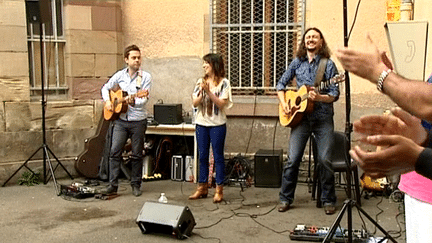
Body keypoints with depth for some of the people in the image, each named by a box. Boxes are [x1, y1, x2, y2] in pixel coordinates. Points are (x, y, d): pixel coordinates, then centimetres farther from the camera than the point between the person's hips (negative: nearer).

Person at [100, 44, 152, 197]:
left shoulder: (145, 77, -4)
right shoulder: (120, 75, 6)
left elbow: (144, 99, -14)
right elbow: (105, 88, 19)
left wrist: (133, 102, -33)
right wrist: (107, 101, 1)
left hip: (138, 121, -2)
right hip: (121, 120, 3)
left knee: (137, 154, 5)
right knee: (115, 151, -3)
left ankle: (136, 185, 18)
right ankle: (113, 184, 5)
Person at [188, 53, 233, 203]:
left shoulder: (223, 83, -3)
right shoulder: (200, 82, 9)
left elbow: (221, 104, -12)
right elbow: (195, 103, 3)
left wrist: (209, 92, -19)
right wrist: (202, 93, -13)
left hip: (217, 125, -4)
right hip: (201, 124, 4)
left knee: (218, 156, 0)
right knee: (202, 156, 9)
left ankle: (219, 190, 7)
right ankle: (202, 188, 18)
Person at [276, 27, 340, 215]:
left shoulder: (328, 64, 0)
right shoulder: (297, 62, 9)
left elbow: (334, 94, -4)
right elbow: (281, 84, 16)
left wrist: (318, 97, -22)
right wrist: (283, 103, 1)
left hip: (323, 118, -2)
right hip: (300, 117, 2)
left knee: (324, 160, -4)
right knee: (293, 159, -1)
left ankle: (328, 200, 12)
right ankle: (286, 198, 13)